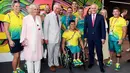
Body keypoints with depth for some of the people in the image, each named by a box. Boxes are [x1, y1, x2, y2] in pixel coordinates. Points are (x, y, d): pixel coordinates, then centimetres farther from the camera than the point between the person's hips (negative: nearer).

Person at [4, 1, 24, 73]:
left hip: (20, 39, 4)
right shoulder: (8, 15, -11)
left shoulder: (21, 15, 1)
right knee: (16, 56, 0)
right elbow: (6, 29, -10)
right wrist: (10, 40, -14)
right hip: (13, 39, -4)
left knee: (19, 54, 16)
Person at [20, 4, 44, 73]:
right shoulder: (26, 18, -4)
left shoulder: (39, 18, 8)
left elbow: (41, 29, 11)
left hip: (38, 41, 4)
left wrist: (42, 38, 9)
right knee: (30, 57, 3)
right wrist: (23, 40, -9)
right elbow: (24, 30, -5)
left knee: (38, 56, 9)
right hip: (29, 41, -3)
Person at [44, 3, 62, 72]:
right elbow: (45, 27, -9)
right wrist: (46, 38, -11)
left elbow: (59, 26, 11)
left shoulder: (59, 16, 9)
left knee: (57, 52, 15)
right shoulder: (48, 16, -9)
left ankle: (56, 63, 29)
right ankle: (51, 65, 22)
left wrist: (60, 36, 7)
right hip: (51, 38, -5)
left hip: (58, 37, 6)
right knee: (51, 52, 7)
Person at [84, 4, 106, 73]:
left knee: (99, 52, 2)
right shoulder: (87, 17, 4)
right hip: (90, 37, 2)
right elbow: (85, 27, 5)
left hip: (98, 37, -2)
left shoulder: (101, 17, -2)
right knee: (90, 51, 13)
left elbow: (103, 28, -3)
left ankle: (101, 65, 13)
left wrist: (103, 37, -8)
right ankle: (91, 63, 29)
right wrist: (85, 36, 3)